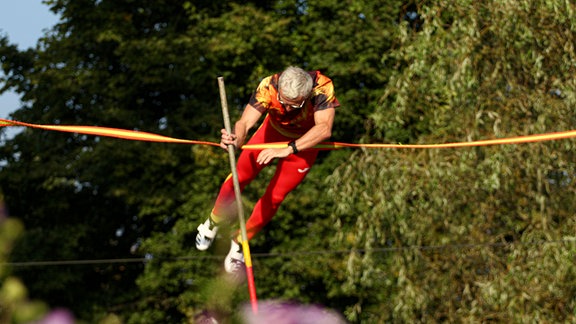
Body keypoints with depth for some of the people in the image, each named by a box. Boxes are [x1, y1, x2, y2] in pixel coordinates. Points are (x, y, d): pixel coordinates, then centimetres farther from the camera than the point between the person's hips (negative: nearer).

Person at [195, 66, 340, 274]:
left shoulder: (323, 87, -41)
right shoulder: (268, 87, -37)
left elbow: (324, 129, -51)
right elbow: (245, 122, -46)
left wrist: (288, 149, -61)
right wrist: (237, 139, -69)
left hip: (305, 142, -1)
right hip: (273, 130, 1)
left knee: (274, 197, -2)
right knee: (239, 178, 3)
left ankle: (239, 243, 20)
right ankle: (213, 223, 32)